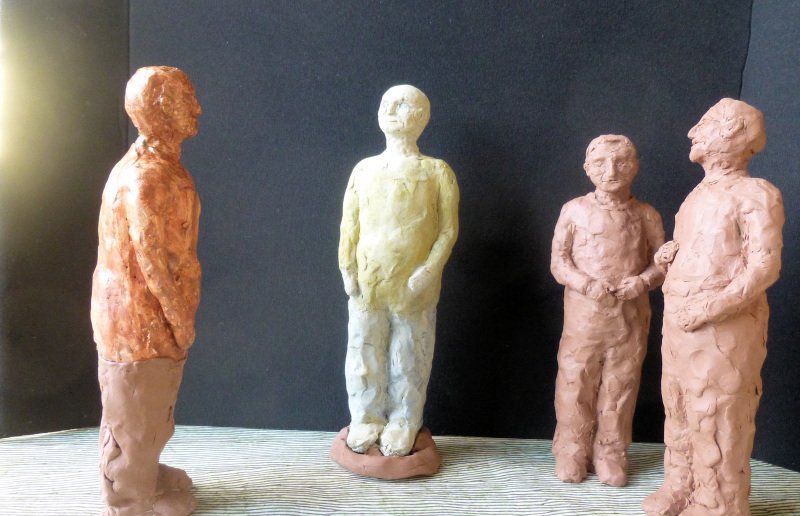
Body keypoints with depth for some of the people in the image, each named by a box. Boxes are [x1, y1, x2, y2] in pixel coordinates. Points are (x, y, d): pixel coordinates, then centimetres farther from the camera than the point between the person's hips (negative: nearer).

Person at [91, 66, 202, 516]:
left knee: (151, 407, 24)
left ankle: (145, 475, 43)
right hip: (139, 313, -9)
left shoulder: (161, 164, 6)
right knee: (136, 412, 9)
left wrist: (179, 313, 17)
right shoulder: (145, 178, -25)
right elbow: (152, 260, -24)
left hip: (153, 309, 9)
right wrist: (180, 319, -15)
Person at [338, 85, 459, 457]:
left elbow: (448, 229, -4)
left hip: (414, 285, -2)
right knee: (364, 354, 10)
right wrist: (347, 267, 0)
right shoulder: (364, 169, 5)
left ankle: (403, 423, 26)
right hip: (366, 283, 2)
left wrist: (429, 270, -13)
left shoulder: (436, 171, -2)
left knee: (408, 358, 8)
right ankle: (366, 420, 27)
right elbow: (350, 224, 7)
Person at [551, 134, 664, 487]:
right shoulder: (574, 210, -2)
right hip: (584, 314, -1)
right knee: (576, 384, 6)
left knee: (620, 386, 10)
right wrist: (587, 284, -18)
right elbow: (558, 262, -2)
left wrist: (644, 281, -14)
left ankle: (611, 453, 26)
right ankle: (572, 451, 24)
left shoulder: (646, 214, 2)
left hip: (630, 317, 1)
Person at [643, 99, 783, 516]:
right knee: (679, 412, 15)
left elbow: (764, 267, -15)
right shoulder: (699, 194, 14)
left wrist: (711, 310, -22)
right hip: (678, 323, 8)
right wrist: (669, 252, 3)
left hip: (723, 329, -8)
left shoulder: (755, 194, -9)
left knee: (716, 419, 0)